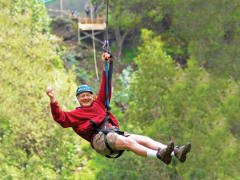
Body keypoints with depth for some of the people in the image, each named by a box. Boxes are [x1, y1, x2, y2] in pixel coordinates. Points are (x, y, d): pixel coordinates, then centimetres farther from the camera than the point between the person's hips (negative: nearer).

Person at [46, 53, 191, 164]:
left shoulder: (98, 103, 32)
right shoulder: (76, 114, 16)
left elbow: (105, 88, 35)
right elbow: (60, 117, 0)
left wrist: (105, 66, 31)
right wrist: (53, 100, -12)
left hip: (114, 132, 7)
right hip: (99, 138, -7)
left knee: (144, 139, -14)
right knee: (128, 142, -32)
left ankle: (176, 152, -31)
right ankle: (159, 155, -54)